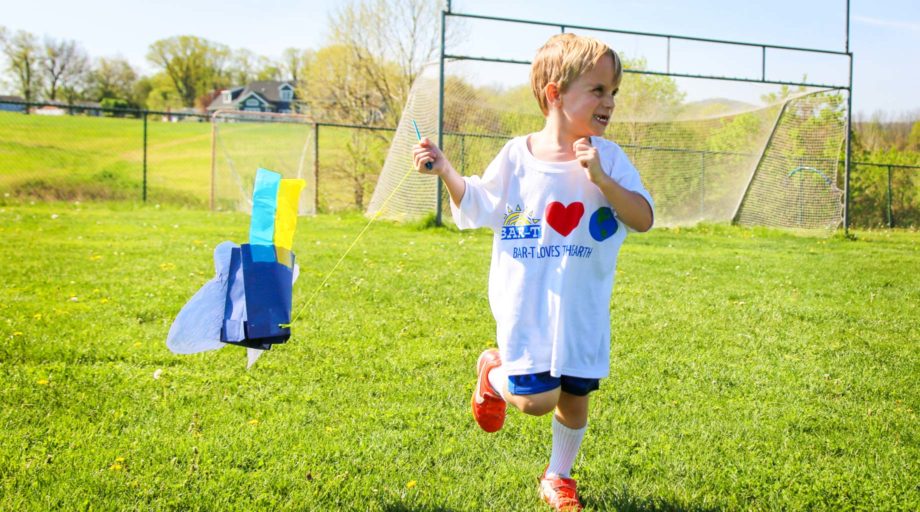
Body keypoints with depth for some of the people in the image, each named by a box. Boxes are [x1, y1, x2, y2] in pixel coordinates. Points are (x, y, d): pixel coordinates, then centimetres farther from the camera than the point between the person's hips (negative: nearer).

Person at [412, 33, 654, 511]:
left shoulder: (609, 158, -4)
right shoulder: (516, 155, -5)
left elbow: (644, 219, -11)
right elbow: (477, 208, 6)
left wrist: (600, 178, -24)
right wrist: (445, 171, -9)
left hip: (583, 310, 2)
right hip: (527, 306, -2)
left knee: (574, 398, 13)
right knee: (536, 400, -11)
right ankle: (493, 372, 24)